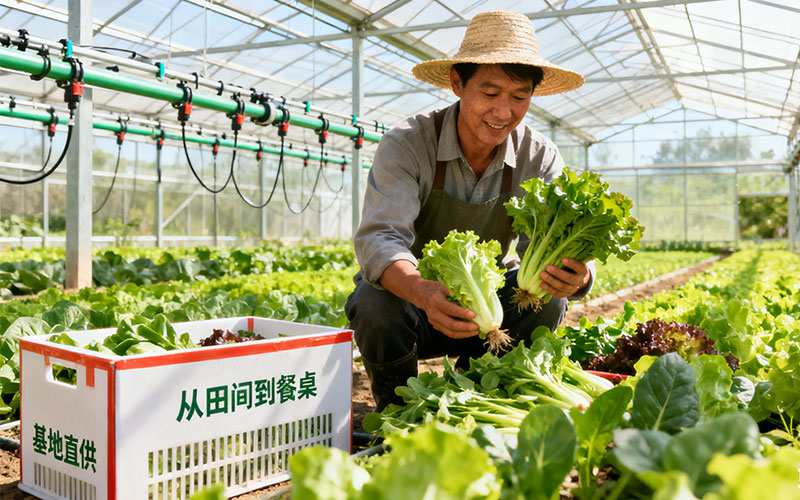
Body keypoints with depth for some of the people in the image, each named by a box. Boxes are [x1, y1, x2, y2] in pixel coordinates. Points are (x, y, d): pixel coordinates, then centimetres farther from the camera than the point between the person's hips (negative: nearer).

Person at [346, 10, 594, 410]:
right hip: (410, 299, -2)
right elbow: (379, 240, -33)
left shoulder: (539, 158, -10)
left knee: (547, 298, -24)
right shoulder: (406, 144, -20)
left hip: (484, 304, 3)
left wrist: (576, 276, -47)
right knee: (377, 303, -35)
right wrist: (424, 292, -56)